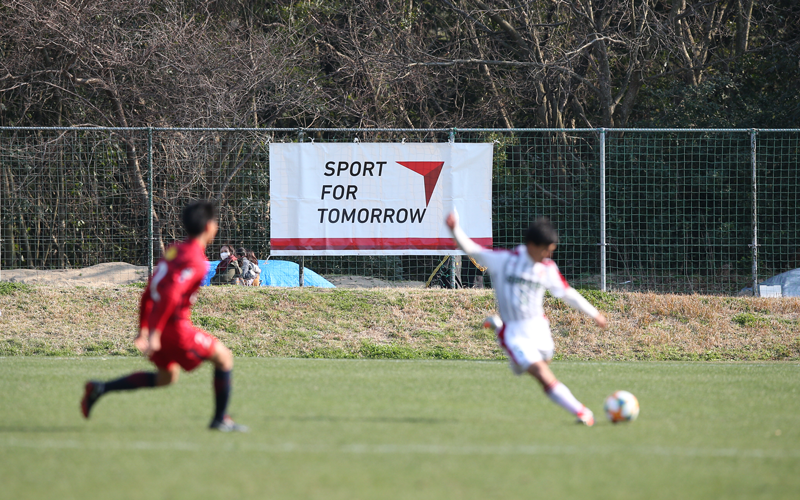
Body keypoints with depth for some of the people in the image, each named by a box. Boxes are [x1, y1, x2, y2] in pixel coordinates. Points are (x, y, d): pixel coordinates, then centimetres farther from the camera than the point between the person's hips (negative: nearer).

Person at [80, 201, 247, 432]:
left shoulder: (174, 251, 15)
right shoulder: (196, 261, -15)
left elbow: (148, 295, 19)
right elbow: (171, 295, -27)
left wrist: (143, 331, 23)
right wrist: (155, 333, -28)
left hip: (159, 327, 9)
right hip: (175, 326, -9)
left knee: (167, 376, 25)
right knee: (224, 357, 5)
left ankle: (100, 388, 17)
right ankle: (220, 419, 9)